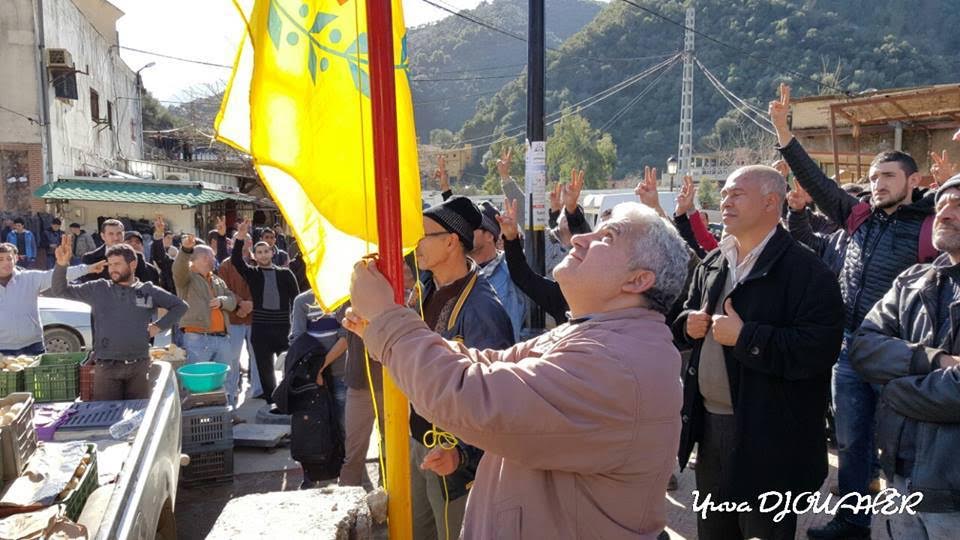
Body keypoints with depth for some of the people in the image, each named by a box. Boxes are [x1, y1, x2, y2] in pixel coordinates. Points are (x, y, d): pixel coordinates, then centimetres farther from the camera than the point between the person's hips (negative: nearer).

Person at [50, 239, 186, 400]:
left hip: (139, 366, 0)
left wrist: (159, 326, 2)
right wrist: (61, 265, -8)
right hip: (106, 367, 0)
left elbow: (180, 306, 14)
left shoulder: (149, 291, 6)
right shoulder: (98, 289, 8)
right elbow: (59, 291, 8)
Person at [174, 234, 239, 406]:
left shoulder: (218, 281, 23)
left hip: (222, 338, 6)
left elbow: (232, 300, 18)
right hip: (197, 338, -6)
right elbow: (179, 268, -19)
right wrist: (186, 249, -38)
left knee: (230, 374, 11)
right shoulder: (187, 277, 3)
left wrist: (222, 301, -6)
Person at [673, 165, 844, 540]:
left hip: (767, 436, -7)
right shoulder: (712, 264, 9)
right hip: (710, 424, 7)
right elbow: (686, 318, 21)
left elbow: (818, 350, -25)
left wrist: (743, 336, -25)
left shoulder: (807, 272, -15)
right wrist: (689, 324, -3)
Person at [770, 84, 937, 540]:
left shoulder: (929, 227, -6)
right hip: (849, 348, 5)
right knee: (851, 441, 15)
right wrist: (782, 129, 2)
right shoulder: (861, 217, 7)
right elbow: (814, 180, 7)